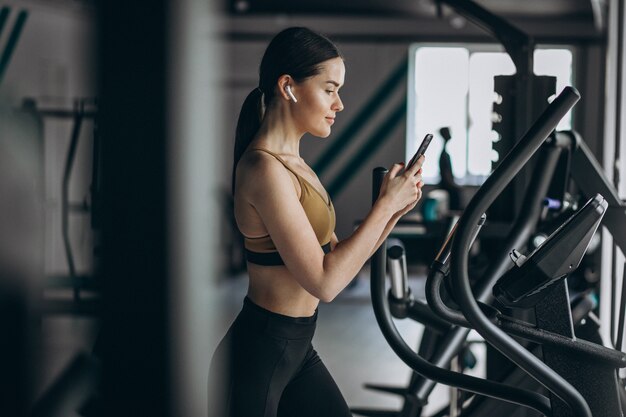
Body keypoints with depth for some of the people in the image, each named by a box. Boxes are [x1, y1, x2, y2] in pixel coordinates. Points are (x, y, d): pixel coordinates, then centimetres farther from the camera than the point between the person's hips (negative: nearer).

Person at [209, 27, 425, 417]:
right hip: (258, 354, -9)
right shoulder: (265, 168, -20)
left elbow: (338, 257, 11)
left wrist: (396, 210, 0)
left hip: (296, 350, 9)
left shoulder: (294, 164, 9)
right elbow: (324, 282, -22)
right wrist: (385, 203, -15)